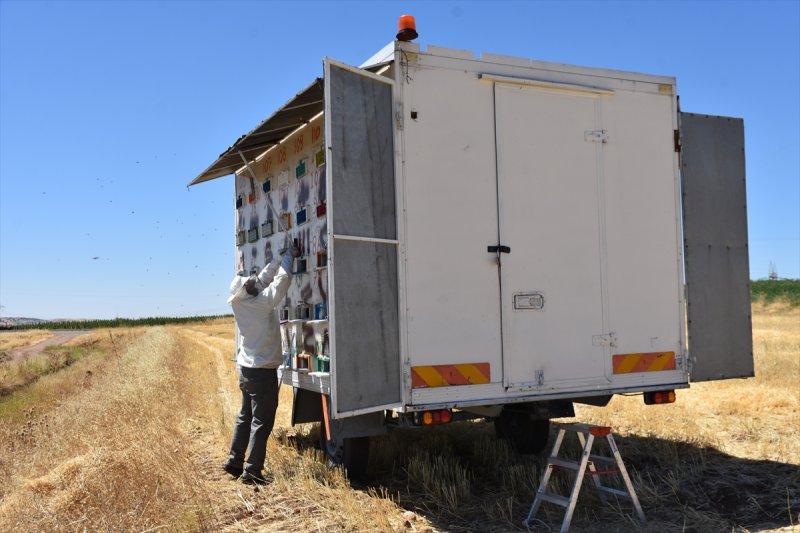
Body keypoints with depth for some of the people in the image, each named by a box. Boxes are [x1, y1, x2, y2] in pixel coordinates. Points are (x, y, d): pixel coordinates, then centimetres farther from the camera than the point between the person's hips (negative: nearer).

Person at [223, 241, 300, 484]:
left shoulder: (239, 301, 0)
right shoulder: (263, 302, -20)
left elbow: (264, 277, 10)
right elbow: (281, 279, -11)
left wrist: (280, 257, 12)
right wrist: (289, 255, 4)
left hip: (246, 368, 8)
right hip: (263, 371, -8)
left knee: (246, 416, 19)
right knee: (261, 423, -2)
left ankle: (234, 462, 26)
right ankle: (252, 471, 0)